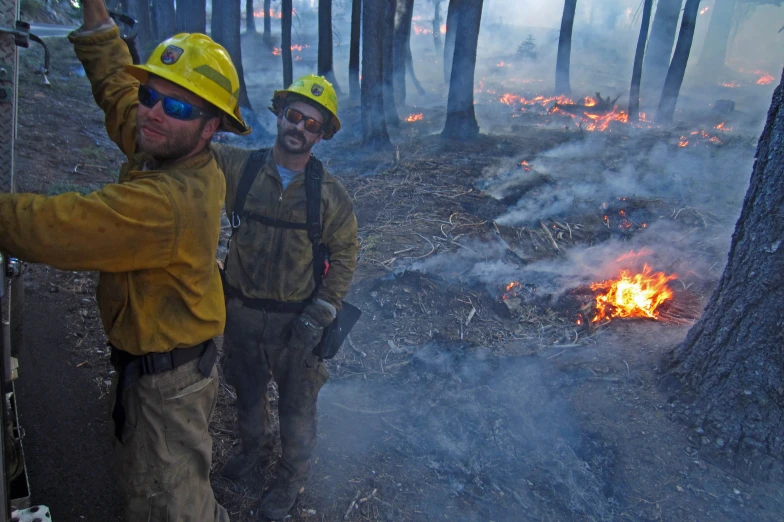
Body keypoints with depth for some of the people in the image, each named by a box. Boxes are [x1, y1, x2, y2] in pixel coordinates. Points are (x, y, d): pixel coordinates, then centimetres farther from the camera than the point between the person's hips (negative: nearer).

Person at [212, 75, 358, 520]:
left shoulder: (330, 193, -12)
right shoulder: (238, 166, -10)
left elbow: (345, 254, -8)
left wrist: (320, 315, -14)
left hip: (296, 320, -2)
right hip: (241, 313, 3)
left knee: (297, 407, 15)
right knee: (247, 391, 27)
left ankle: (294, 476, 44)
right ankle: (255, 449, 58)